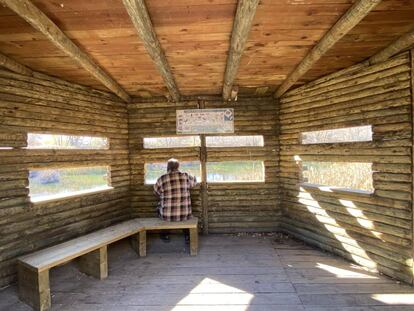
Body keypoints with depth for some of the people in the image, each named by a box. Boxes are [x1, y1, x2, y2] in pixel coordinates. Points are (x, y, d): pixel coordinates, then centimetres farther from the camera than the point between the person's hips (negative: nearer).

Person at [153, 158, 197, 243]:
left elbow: (156, 192, 11)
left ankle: (165, 235, 37)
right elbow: (194, 182, 19)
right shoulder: (186, 176, -2)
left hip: (167, 216, -1)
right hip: (184, 215, 1)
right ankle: (187, 236, 34)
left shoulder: (161, 179, -7)